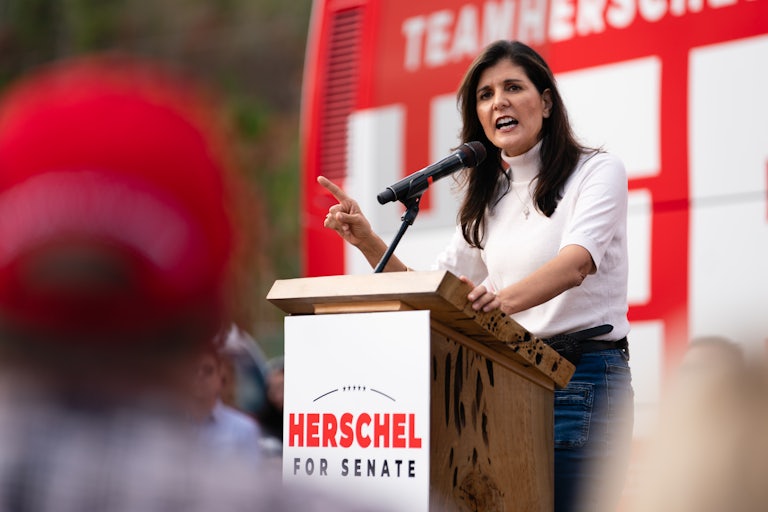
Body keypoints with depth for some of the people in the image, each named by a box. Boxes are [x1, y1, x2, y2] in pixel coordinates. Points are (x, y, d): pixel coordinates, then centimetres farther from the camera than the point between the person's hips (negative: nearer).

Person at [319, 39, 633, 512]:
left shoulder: (597, 171, -1)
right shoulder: (488, 199, 18)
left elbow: (576, 263, -20)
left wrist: (505, 299, -39)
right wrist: (368, 241, -1)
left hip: (582, 379, -6)